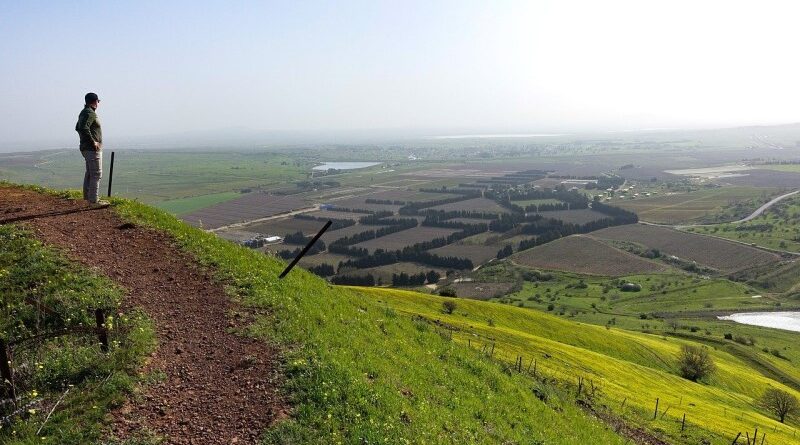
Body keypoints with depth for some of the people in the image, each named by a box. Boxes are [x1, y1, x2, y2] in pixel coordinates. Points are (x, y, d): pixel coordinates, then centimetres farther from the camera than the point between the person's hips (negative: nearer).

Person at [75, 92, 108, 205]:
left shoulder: (83, 112, 17)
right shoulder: (90, 113, -15)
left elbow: (78, 128, 29)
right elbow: (84, 128, -30)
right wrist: (93, 141, -23)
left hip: (86, 148, 10)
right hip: (93, 149, -10)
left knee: (89, 173, 17)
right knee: (96, 174, -8)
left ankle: (87, 196, 25)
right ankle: (94, 200, -8)